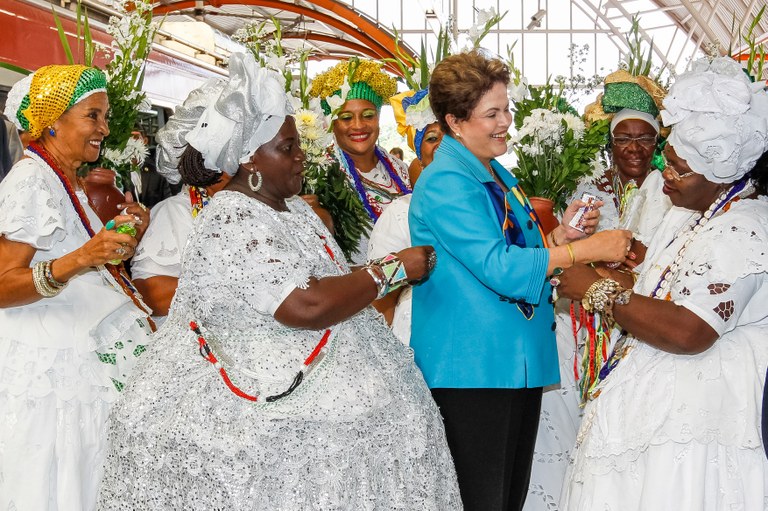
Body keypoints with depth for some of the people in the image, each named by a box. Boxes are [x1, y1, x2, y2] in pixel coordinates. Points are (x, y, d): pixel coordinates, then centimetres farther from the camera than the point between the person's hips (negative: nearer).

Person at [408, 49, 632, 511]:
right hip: (473, 366, -9)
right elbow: (497, 267, -23)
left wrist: (561, 235, 3)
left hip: (520, 360, 9)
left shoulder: (496, 174, 15)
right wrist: (589, 249, -22)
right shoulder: (445, 183, -15)